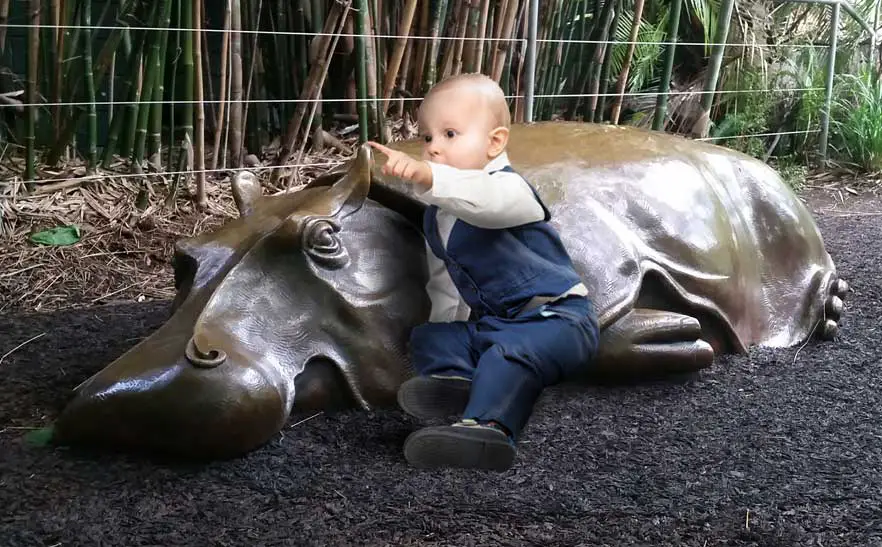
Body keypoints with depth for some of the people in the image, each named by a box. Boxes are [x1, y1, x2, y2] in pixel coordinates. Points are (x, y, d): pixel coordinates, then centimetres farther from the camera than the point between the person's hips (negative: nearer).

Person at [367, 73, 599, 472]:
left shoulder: (507, 189, -15)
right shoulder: (436, 217, 12)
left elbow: (483, 199, -43)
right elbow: (443, 281, 23)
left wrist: (425, 175, -58)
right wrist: (445, 324, 9)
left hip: (557, 317, -9)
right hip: (493, 323, 9)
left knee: (509, 351, -36)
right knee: (427, 337, 0)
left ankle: (488, 425, -55)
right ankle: (456, 377, -30)